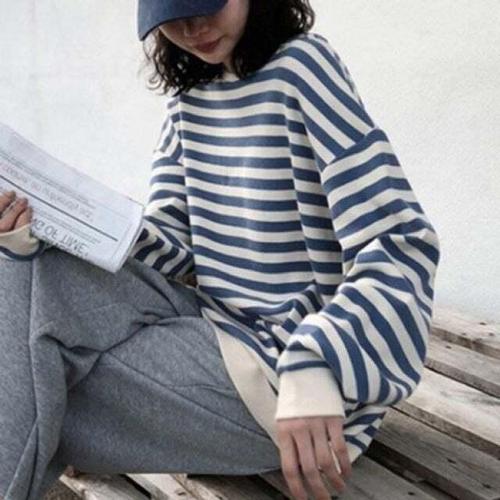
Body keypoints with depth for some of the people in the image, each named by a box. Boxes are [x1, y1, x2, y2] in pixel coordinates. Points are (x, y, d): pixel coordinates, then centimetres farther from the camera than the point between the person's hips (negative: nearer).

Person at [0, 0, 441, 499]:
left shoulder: (300, 66, -12)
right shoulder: (187, 93, 10)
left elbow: (403, 243, -19)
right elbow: (168, 240, 5)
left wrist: (312, 368, -33)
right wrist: (45, 235, -13)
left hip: (282, 361, -7)